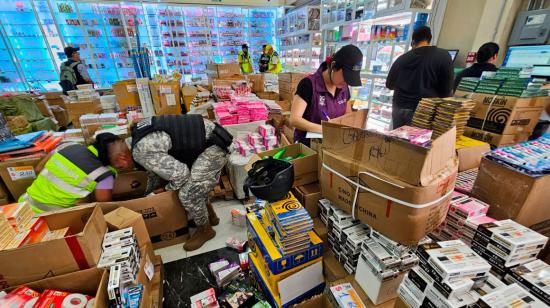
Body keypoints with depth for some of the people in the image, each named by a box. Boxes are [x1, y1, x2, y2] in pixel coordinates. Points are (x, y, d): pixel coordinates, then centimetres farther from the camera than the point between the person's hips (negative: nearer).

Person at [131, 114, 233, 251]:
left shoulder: (140, 151, -18)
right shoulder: (139, 132, 10)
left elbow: (180, 173, -16)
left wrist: (166, 189, 4)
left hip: (214, 146, -10)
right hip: (206, 137, 10)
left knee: (188, 194, -4)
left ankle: (205, 230, 19)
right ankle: (210, 215, 38)